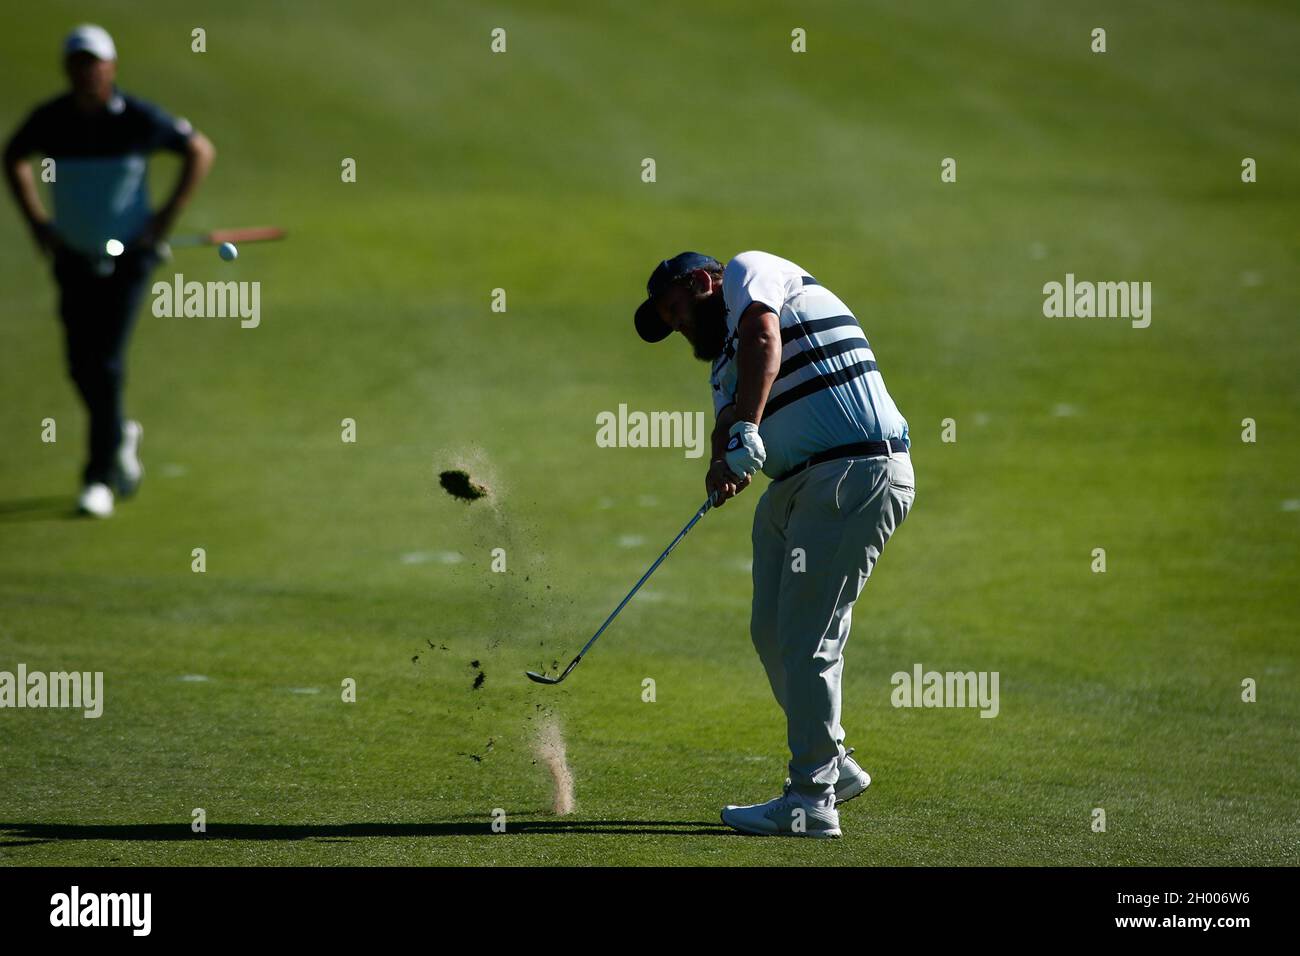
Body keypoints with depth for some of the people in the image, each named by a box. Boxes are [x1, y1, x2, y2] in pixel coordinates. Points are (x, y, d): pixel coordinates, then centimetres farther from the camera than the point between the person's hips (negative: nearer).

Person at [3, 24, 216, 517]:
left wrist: (168, 215, -6)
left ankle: (98, 478, -3)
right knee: (81, 365, 3)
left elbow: (200, 150, 0)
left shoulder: (140, 119, -14)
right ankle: (120, 436, 35)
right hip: (74, 259, 3)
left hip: (129, 256, -3)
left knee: (106, 361, -11)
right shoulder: (48, 121, -8)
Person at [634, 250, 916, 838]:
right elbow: (728, 419, 8)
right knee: (773, 633, 14)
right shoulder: (725, 358, 26)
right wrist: (723, 465, -15)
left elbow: (763, 337, -20)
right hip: (795, 484, 10)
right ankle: (833, 764, 27)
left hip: (857, 474, -10)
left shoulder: (749, 271, 1)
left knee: (807, 639, -10)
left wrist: (745, 432, -30)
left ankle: (812, 801, -7)